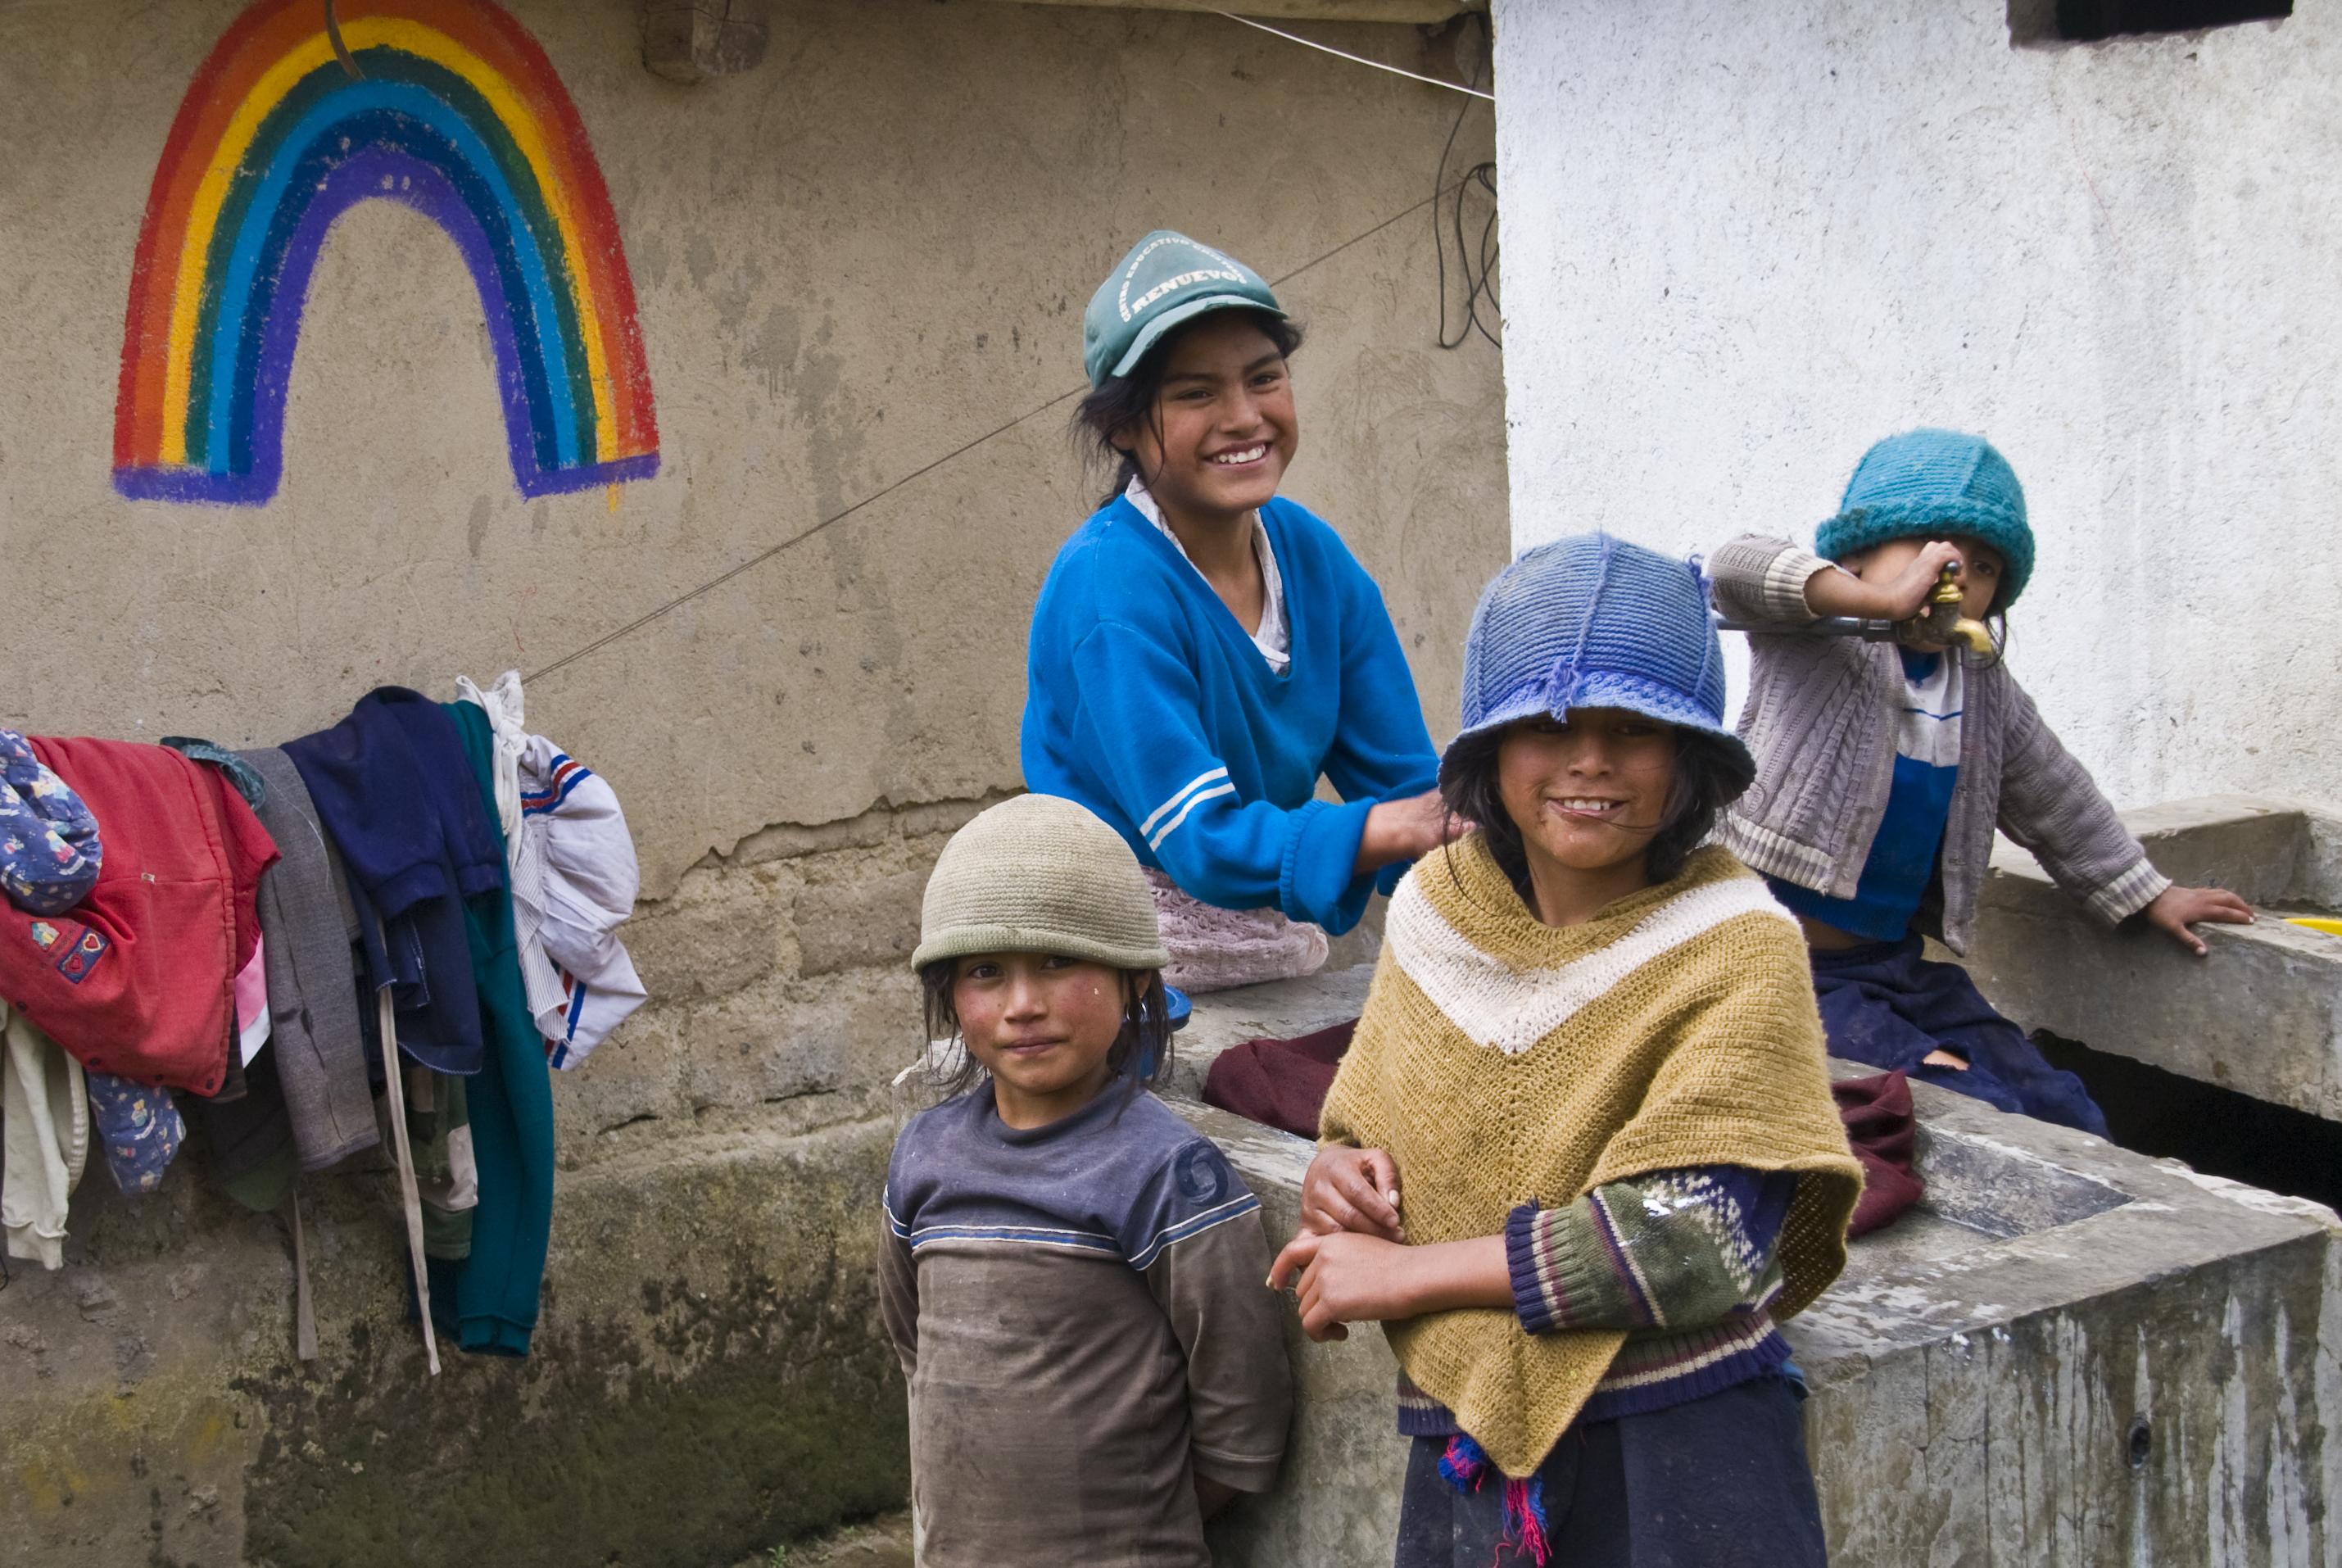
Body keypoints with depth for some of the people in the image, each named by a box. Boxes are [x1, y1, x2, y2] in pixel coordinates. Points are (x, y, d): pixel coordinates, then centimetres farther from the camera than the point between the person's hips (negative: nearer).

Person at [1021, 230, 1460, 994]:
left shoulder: (1315, 557, 2)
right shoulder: (1108, 587, -18)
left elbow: (1402, 780, 2)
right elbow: (1206, 843, -23)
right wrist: (1410, 824, -33)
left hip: (1285, 959, 6)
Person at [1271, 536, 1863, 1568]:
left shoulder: (1736, 948, -11)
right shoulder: (1435, 909, 4)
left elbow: (1694, 1239, -19)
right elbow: (1363, 1129, 17)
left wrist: (1407, 1272, -15)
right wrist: (1340, 1175, -7)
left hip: (1678, 1446, -4)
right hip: (1464, 1444, 4)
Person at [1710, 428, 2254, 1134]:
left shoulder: (1984, 691, 11)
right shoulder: (1816, 635, -9)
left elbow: (2055, 799, 26)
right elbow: (1736, 569, -30)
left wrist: (2146, 894, 32)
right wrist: (1883, 601, -40)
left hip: (1900, 965, 8)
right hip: (1785, 960, -8)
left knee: (2071, 1124, 4)